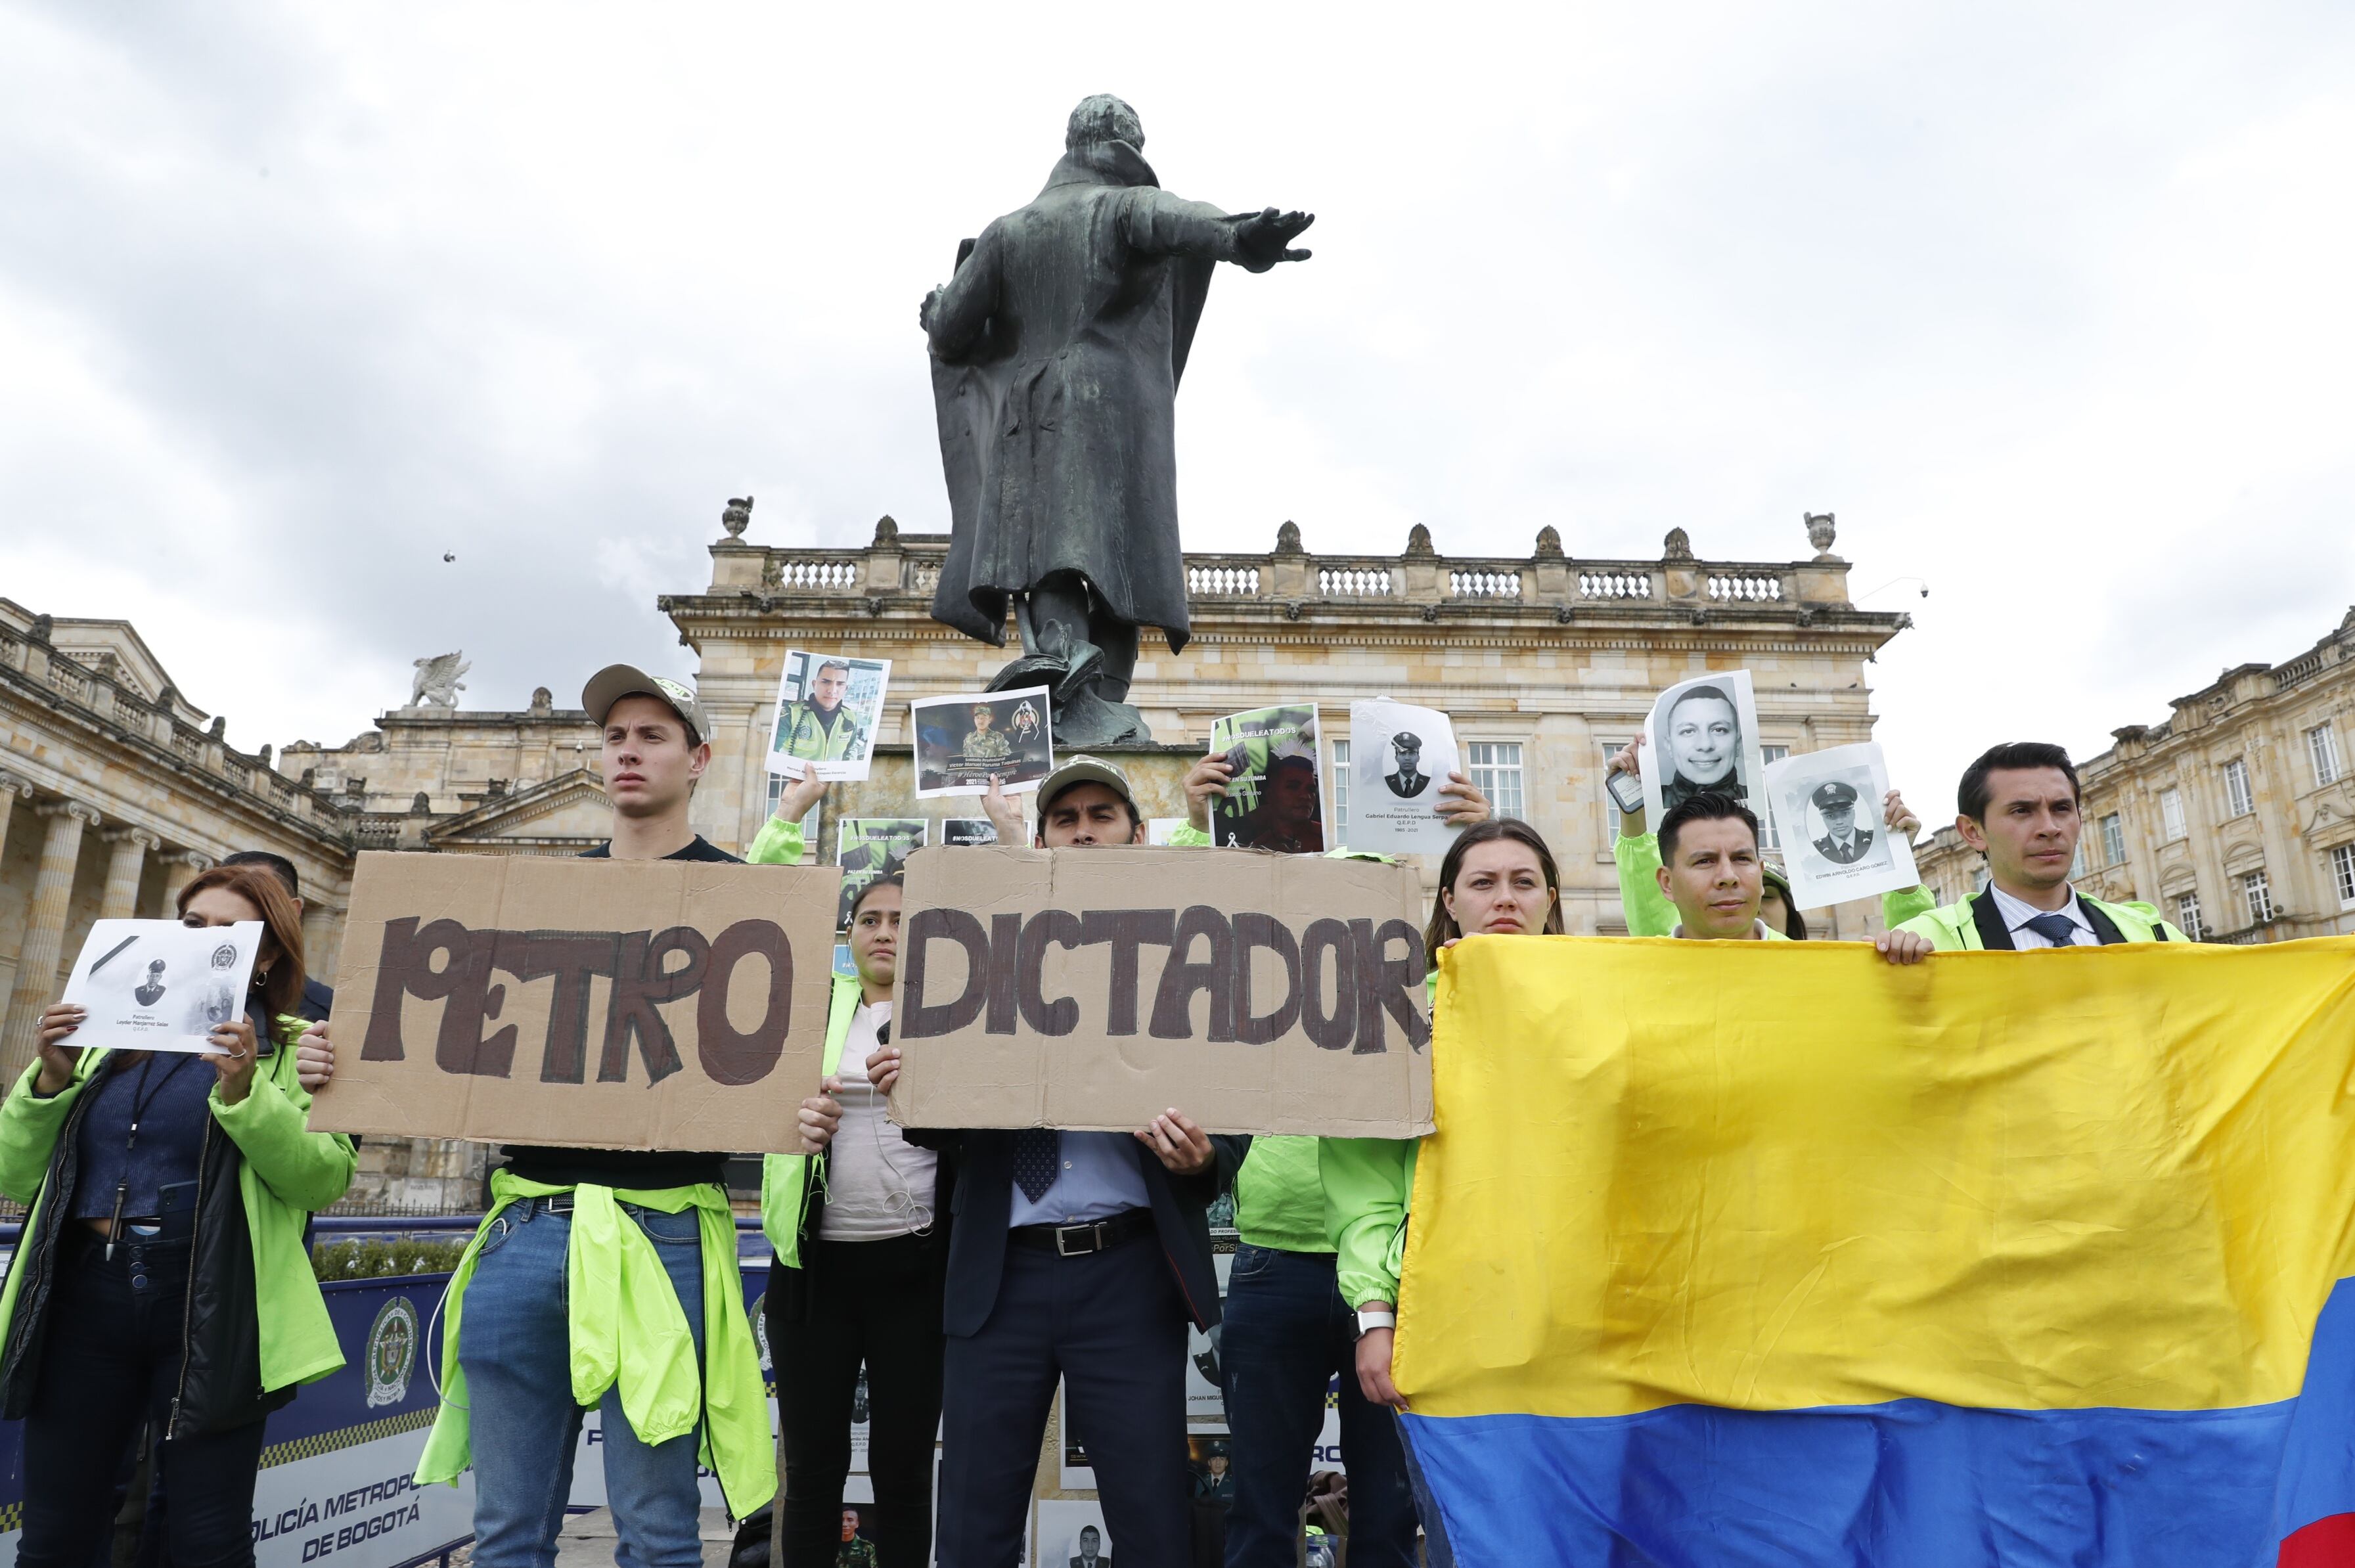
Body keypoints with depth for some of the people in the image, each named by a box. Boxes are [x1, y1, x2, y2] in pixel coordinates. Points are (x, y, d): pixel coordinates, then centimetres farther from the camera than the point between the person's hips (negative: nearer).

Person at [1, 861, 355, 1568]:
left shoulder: (294, 1050, 1)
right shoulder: (104, 1038, 14)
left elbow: (325, 1179, -11)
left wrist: (244, 1091, -23)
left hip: (211, 1312, -3)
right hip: (83, 1298, 4)